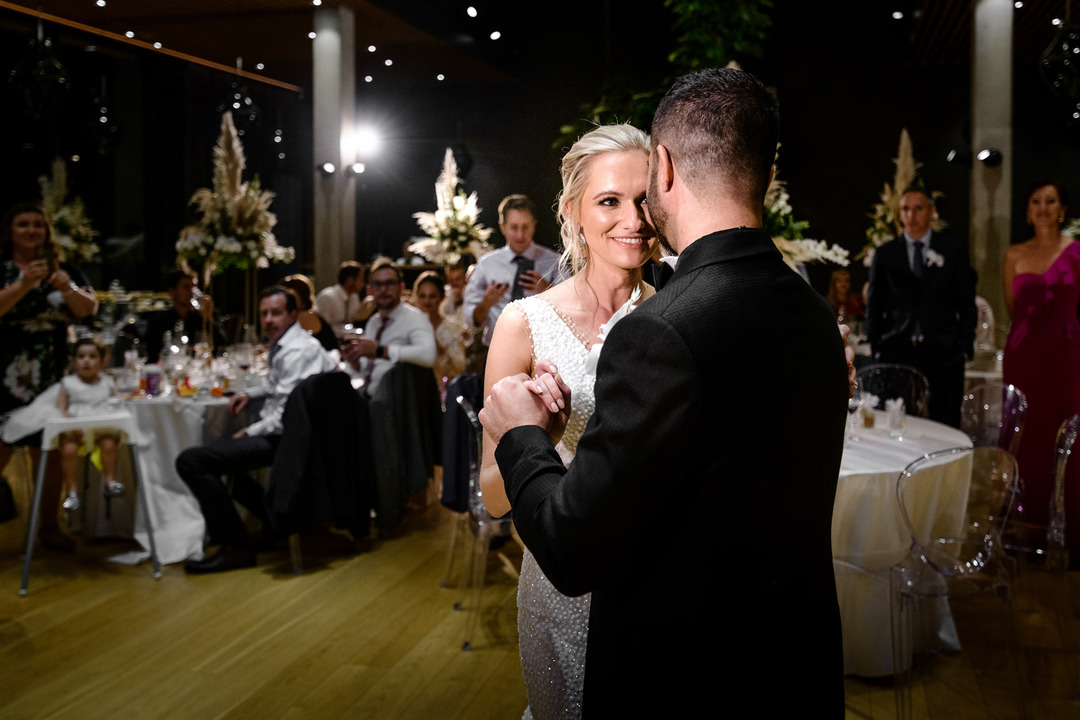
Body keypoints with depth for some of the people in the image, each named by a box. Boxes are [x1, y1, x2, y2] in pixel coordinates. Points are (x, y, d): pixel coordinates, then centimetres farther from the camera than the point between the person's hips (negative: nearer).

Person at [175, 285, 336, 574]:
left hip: (283, 438, -11)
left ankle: (235, 547, -14)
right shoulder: (282, 344, 14)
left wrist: (248, 433, -12)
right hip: (274, 431, 11)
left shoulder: (298, 351, -19)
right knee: (217, 453, 32)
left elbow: (287, 415, -24)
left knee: (190, 461, -20)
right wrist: (251, 394, 14)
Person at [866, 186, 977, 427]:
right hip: (896, 354, 0)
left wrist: (966, 346, 2)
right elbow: (874, 306, 12)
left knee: (946, 425, -2)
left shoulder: (954, 251, 10)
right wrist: (876, 348, 5)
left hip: (943, 354, 0)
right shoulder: (884, 254, 10)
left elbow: (967, 303, 10)